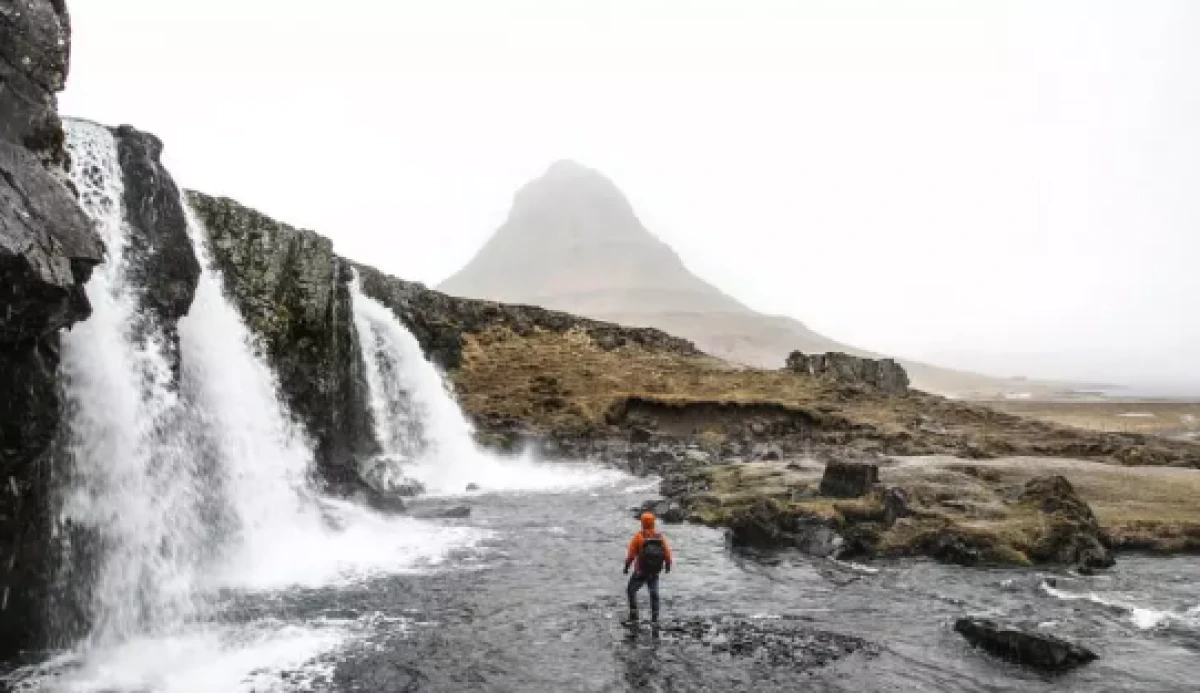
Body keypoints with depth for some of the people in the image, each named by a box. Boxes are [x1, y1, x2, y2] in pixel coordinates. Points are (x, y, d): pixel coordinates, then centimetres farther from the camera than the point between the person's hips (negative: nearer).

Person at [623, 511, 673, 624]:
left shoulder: (638, 536, -14)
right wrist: (668, 565, 15)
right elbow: (667, 553, -4)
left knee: (631, 590, 17)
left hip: (641, 571, -3)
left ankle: (634, 615, 13)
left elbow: (631, 554, -14)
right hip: (655, 572, 3)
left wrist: (626, 566, 2)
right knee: (654, 593, 20)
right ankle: (655, 617, 21)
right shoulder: (660, 536, -6)